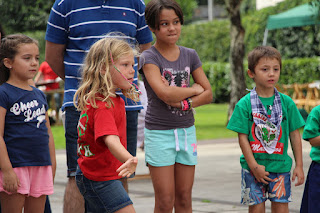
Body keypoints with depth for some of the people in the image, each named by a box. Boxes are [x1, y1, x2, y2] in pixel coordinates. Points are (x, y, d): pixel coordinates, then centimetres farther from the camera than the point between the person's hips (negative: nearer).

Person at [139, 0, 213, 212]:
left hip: (187, 131, 4)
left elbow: (208, 94, 4)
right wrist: (193, 89, -6)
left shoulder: (190, 55, 7)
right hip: (159, 132, -4)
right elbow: (164, 93, -22)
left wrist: (185, 103, -13)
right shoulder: (149, 57, -7)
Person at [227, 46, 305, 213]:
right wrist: (254, 166, -12)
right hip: (253, 166, -1)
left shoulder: (287, 103, 2)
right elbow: (242, 137, -6)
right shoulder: (244, 104, -5)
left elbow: (294, 135, 5)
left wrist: (299, 166, 3)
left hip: (280, 165, 2)